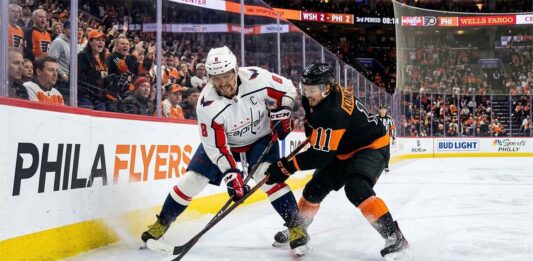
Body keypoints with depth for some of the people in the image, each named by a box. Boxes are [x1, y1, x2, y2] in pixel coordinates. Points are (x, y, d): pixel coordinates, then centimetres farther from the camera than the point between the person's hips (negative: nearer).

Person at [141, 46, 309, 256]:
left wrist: (281, 113, -22)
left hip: (260, 137, 0)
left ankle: (295, 224, -13)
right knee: (192, 179, -4)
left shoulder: (256, 78, -29)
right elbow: (215, 147, -26)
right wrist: (230, 173, -34)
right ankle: (163, 222, 17)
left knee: (268, 175, -25)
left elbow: (288, 89, -11)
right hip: (221, 142, 1)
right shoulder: (207, 105, -30)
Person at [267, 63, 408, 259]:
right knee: (316, 186, 9)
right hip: (344, 149, 9)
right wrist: (312, 133, 16)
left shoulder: (334, 112, -36)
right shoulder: (311, 99, -10)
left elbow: (321, 156, -34)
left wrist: (287, 166, -32)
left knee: (356, 188, -31)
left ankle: (394, 236, -26)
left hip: (372, 146, -9)